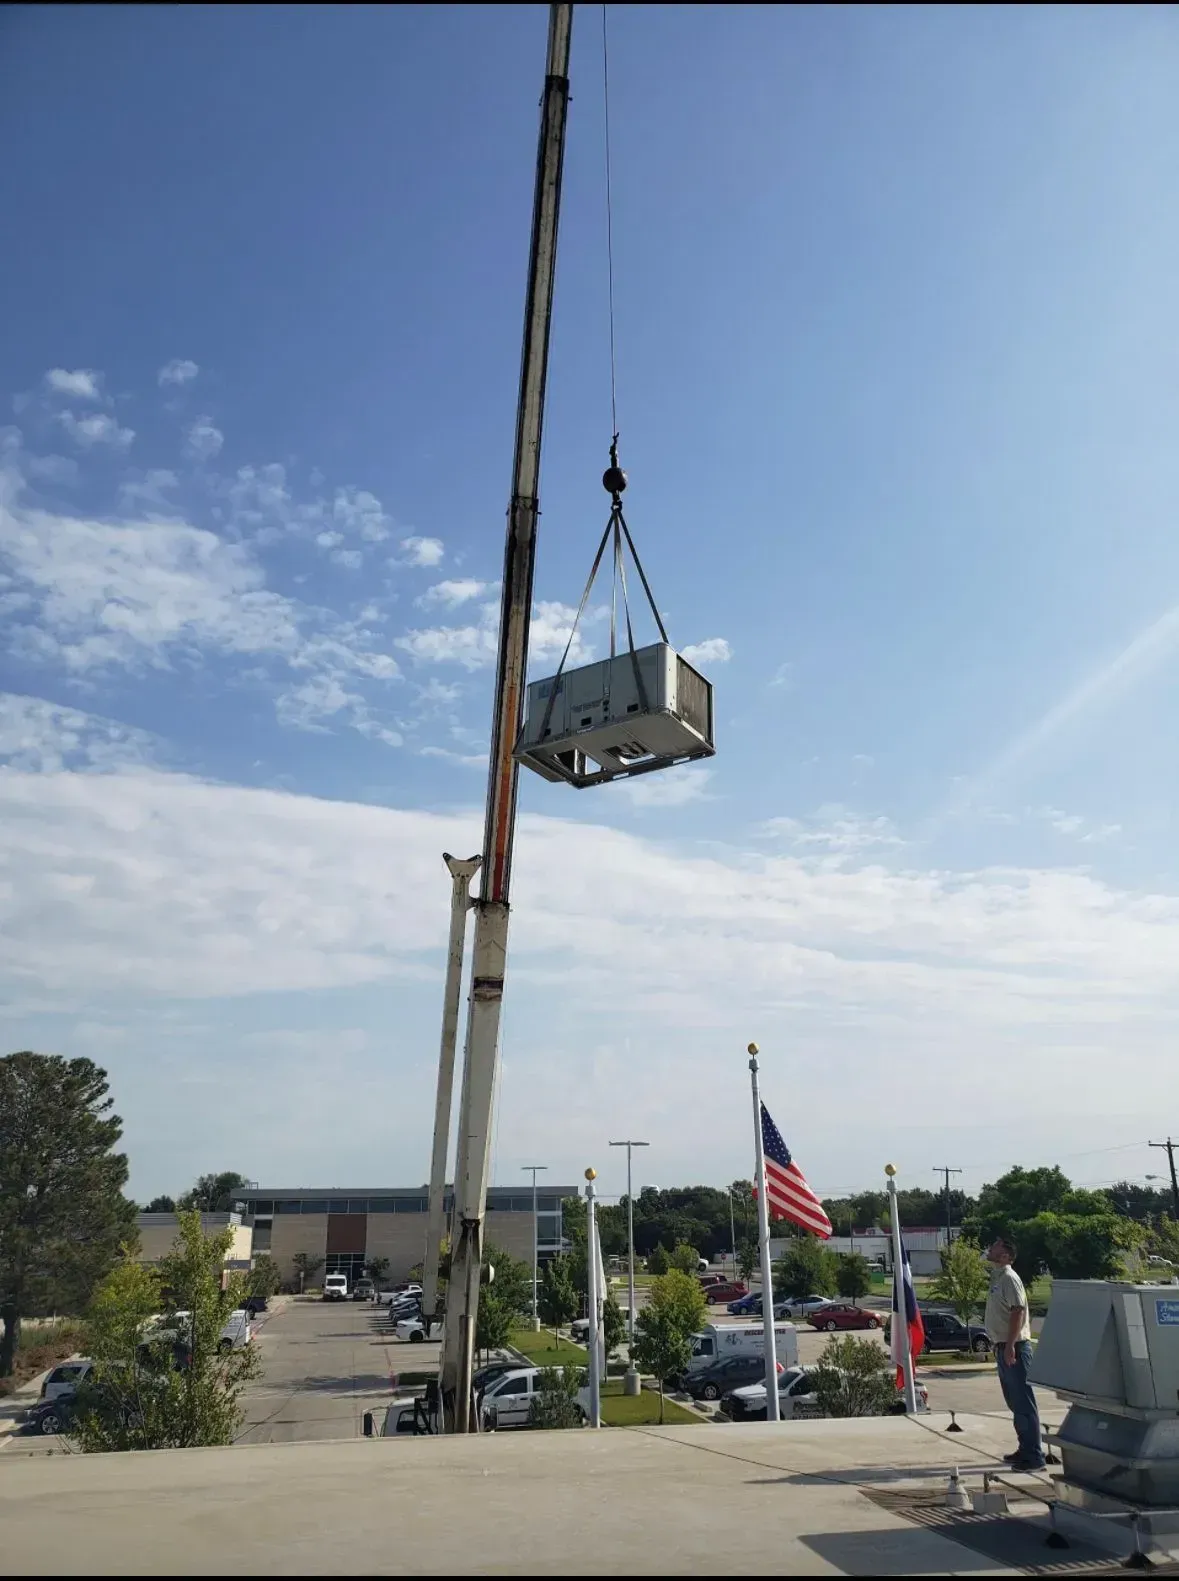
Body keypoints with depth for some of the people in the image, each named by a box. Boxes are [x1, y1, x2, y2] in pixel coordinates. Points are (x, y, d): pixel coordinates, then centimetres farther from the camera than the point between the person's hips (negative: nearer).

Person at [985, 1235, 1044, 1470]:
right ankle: (1026, 1450, 26)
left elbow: (1018, 1311, -22)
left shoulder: (1009, 1278, -15)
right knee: (1015, 1403, 17)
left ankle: (1034, 1457, -1)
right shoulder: (997, 1277, 14)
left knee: (1024, 1403, -5)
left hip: (1014, 1348, -10)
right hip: (1003, 1347, 10)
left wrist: (1010, 1345, -25)